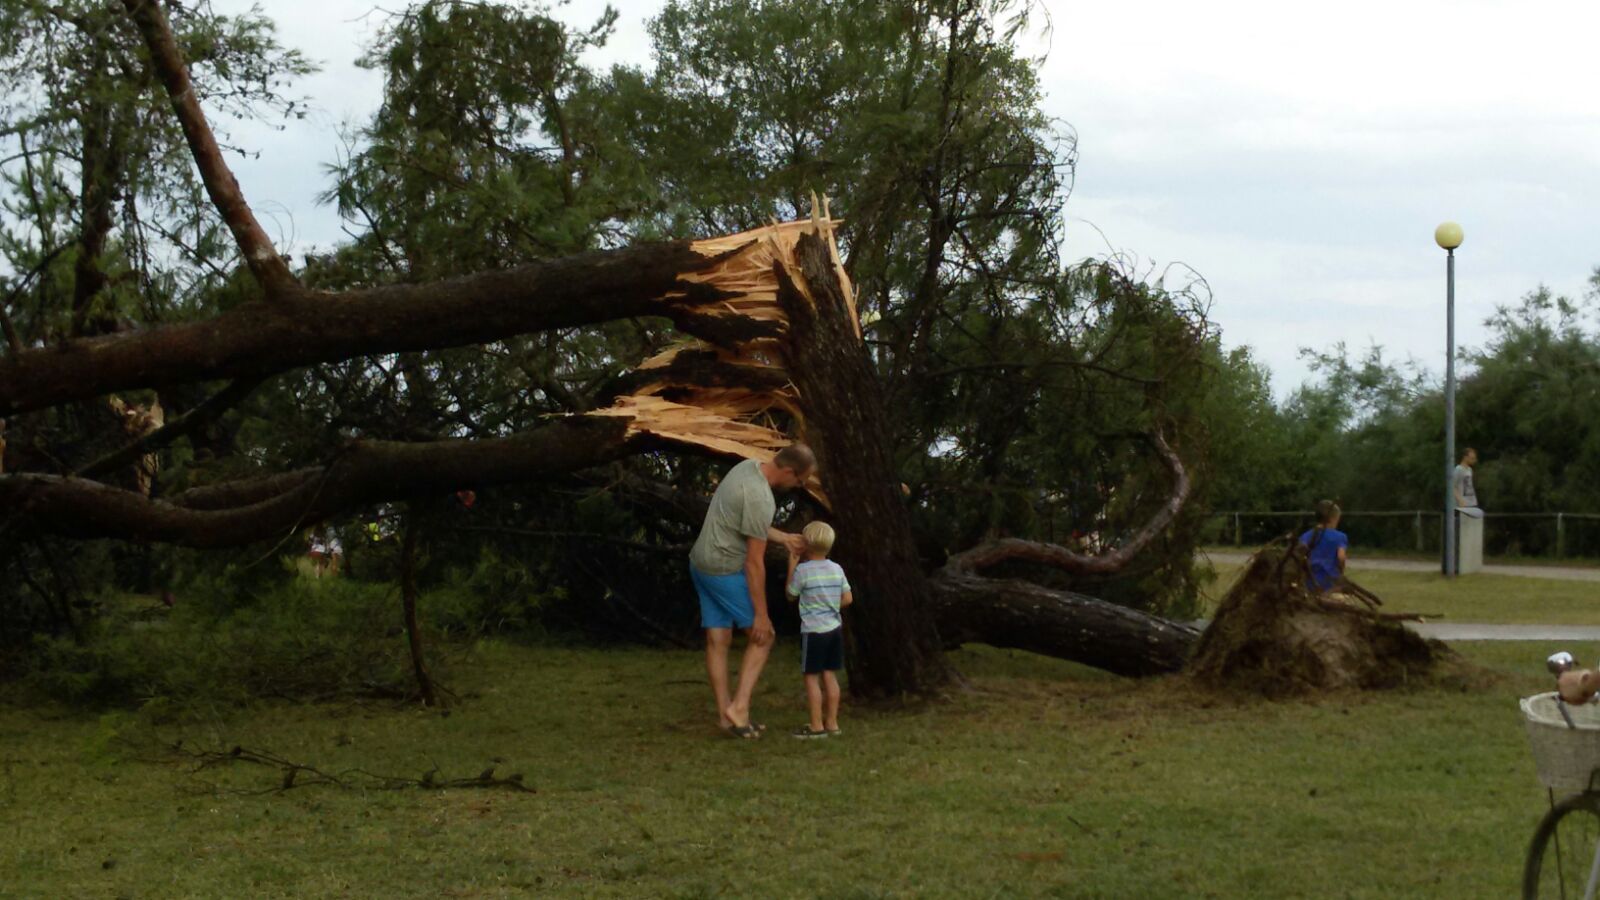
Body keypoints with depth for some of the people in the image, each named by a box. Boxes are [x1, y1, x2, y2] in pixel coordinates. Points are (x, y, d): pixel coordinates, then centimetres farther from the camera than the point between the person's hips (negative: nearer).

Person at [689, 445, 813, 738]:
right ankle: (739, 706, -4)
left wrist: (784, 538, 17)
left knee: (718, 640, 9)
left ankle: (725, 715, 12)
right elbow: (755, 562, -20)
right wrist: (761, 614, -14)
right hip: (726, 570, -9)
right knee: (762, 636, 3)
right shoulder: (761, 499, -24)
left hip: (701, 563, 9)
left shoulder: (749, 467, 4)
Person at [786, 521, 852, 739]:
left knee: (811, 676, 1)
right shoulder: (837, 569, 2)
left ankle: (817, 725, 1)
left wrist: (791, 566, 6)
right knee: (829, 675, 13)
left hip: (813, 631, -6)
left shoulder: (803, 570, -13)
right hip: (835, 628, 6)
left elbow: (791, 596, 2)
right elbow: (847, 599, 5)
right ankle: (831, 722, 17)